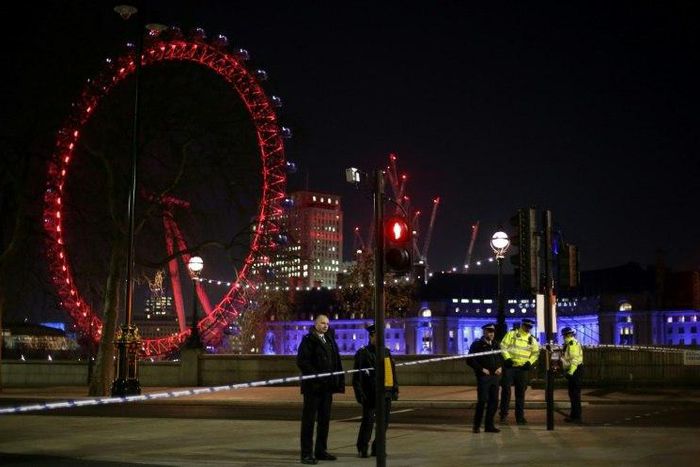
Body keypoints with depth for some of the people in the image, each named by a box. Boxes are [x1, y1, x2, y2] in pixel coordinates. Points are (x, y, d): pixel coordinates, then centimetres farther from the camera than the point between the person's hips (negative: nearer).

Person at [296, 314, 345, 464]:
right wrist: (316, 376, -20)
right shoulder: (308, 340, -6)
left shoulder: (330, 340, 16)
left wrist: (339, 381, 7)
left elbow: (336, 362, 17)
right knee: (309, 420, -3)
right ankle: (306, 454, -1)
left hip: (327, 386, 7)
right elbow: (301, 361, -15)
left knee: (324, 419, 12)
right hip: (313, 386, -7)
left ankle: (321, 450, 21)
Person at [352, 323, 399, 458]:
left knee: (384, 422, 6)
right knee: (368, 421, -4)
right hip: (370, 395, -5)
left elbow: (392, 372, 17)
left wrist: (395, 389, 11)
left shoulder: (386, 352, 13)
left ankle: (377, 448, 18)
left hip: (386, 394, 5)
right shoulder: (362, 353, -4)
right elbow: (357, 375, -6)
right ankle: (362, 449, 10)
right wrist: (359, 393, -11)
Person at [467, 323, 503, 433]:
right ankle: (477, 425, 1)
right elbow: (470, 360, -7)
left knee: (494, 401, 4)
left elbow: (501, 358, 26)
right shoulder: (477, 345, -2)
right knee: (482, 400, -8)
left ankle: (489, 425, 13)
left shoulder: (496, 345, 16)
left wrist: (500, 367, 6)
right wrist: (481, 369, -13)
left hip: (495, 377, 6)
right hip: (483, 377, -6)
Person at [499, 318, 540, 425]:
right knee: (506, 390, -5)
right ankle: (504, 414, 6)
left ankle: (520, 417, 12)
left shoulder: (532, 339, 10)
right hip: (510, 366, -3)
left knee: (521, 393, 7)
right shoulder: (511, 334, 0)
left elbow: (536, 352, 14)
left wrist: (530, 362, -3)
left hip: (523, 368, 3)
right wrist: (507, 358, -16)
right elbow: (503, 346, -4)